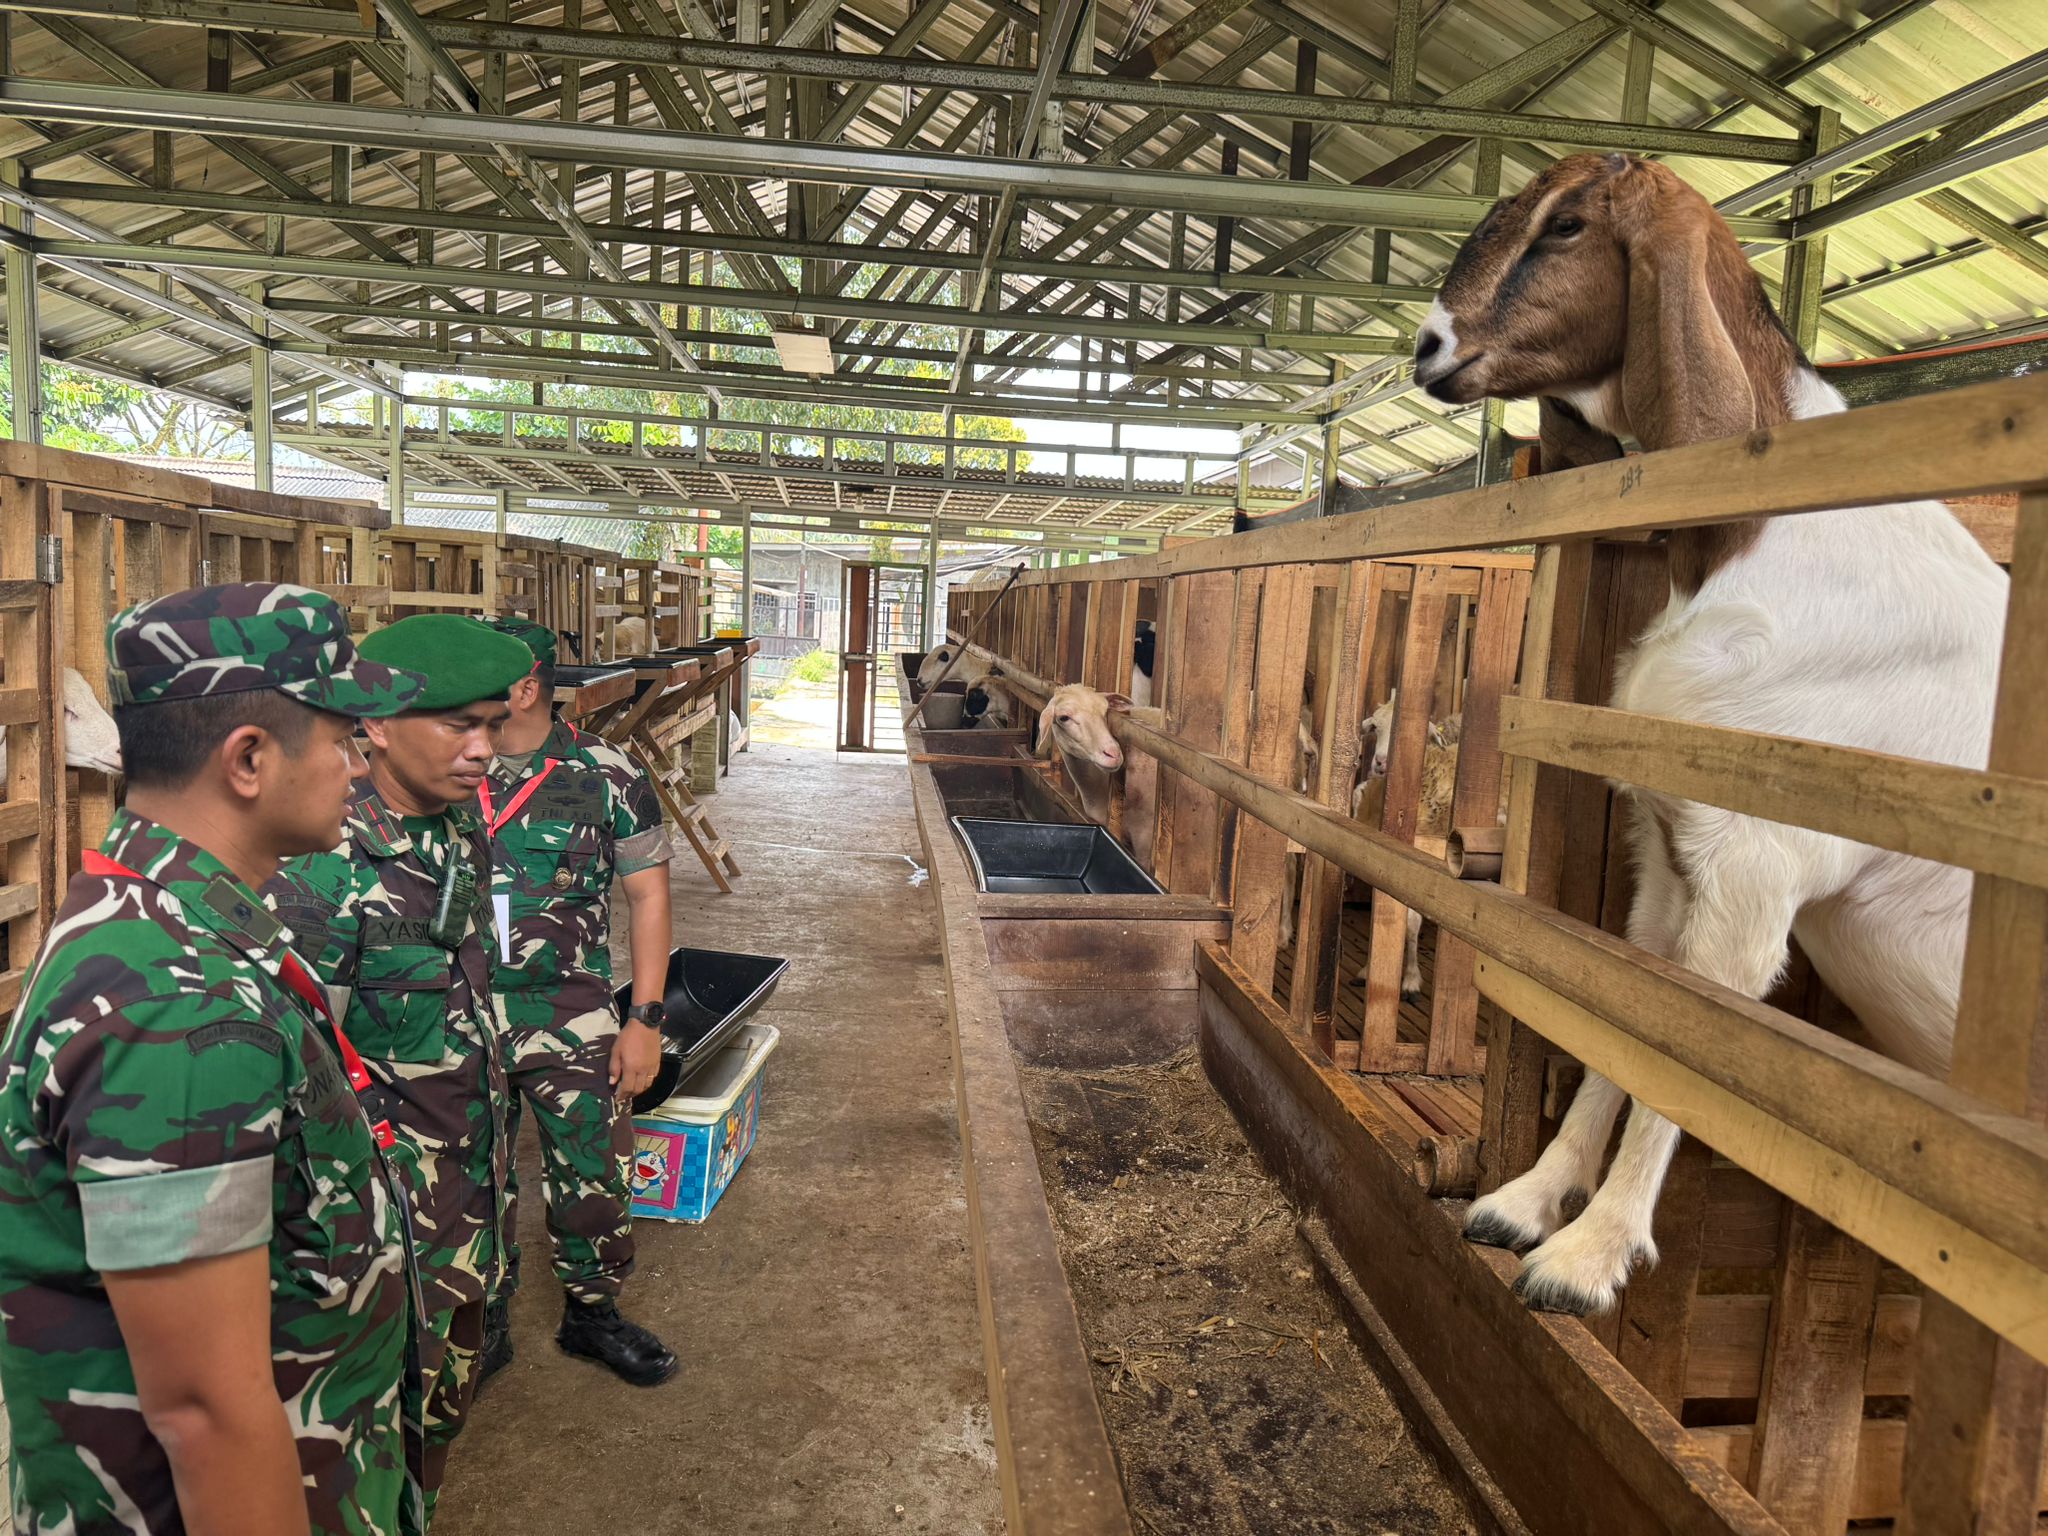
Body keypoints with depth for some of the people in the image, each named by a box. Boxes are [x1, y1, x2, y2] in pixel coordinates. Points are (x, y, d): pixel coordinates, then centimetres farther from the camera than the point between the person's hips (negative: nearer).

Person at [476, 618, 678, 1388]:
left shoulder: (605, 775, -7)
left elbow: (648, 895, -3)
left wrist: (646, 1019, -8)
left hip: (568, 1016, -2)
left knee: (593, 1178, 4)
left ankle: (592, 1313, 29)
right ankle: (485, 1322, 36)